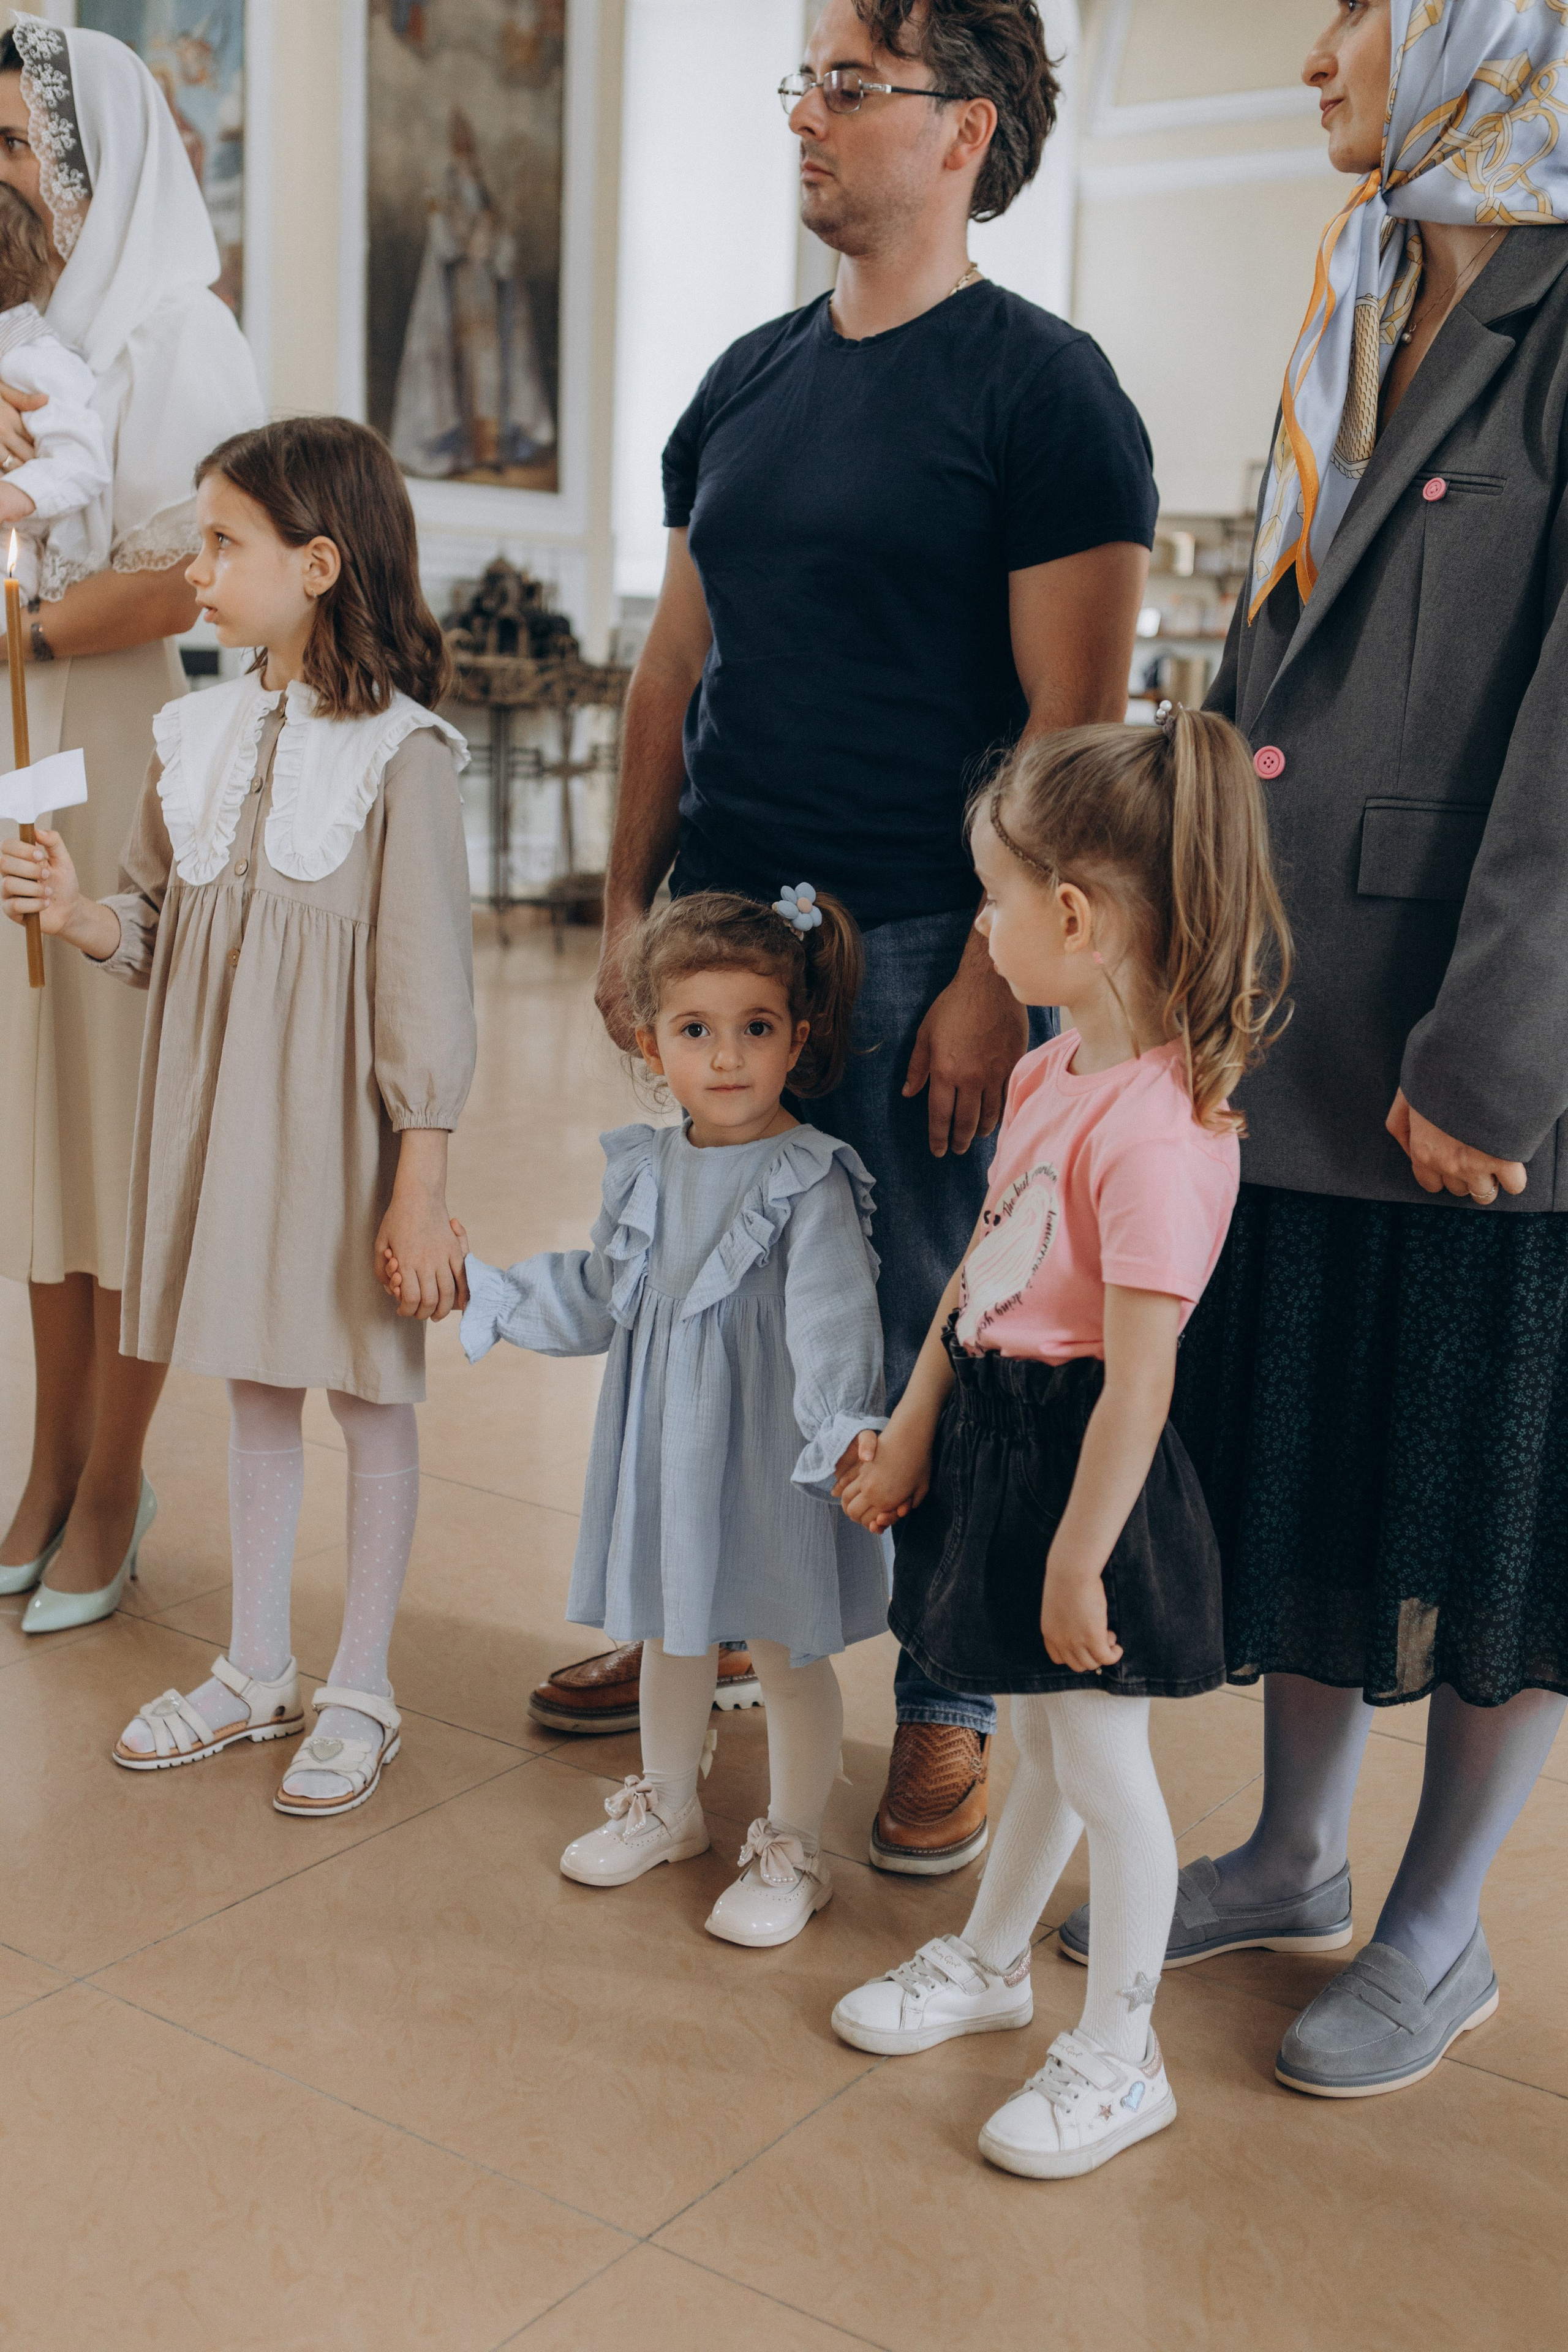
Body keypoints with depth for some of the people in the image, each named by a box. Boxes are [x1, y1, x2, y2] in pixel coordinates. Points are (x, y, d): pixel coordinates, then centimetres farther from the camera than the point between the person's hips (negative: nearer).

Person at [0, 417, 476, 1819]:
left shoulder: (401, 751, -12)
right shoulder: (197, 734, 6)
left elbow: (425, 979, -13)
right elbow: (164, 928, 13)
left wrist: (421, 1181, -15)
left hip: (339, 1115, -6)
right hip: (216, 1104, 6)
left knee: (370, 1397, 7)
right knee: (254, 1390, 16)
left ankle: (361, 1692, 22)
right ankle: (256, 1673, 31)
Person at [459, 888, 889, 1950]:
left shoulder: (811, 1184, -17)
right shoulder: (646, 1169, 3)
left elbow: (833, 1318, -26)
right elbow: (597, 1298, 15)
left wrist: (841, 1430, -40)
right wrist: (481, 1287, 15)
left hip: (768, 1458, -6)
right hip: (663, 1447, 6)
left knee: (790, 1652, 8)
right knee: (669, 1633, 22)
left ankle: (792, 1849, 27)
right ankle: (668, 1805, 44)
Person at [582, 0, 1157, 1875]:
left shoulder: (1041, 389, -6)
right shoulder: (744, 383, 14)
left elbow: (1076, 721, -11)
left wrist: (995, 981, -17)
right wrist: (627, 910, 12)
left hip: (924, 946, -6)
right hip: (730, 926, 6)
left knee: (933, 1334, 2)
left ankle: (950, 1706, 18)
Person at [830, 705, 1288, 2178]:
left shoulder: (1154, 1132, -27)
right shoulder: (1052, 1073, 3)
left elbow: (1139, 1378, -25)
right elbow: (979, 1271, 10)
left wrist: (1079, 1559, -19)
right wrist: (910, 1434, 12)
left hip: (1081, 1460, -8)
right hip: (995, 1436, 8)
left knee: (1102, 1764, 7)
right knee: (1038, 1739, 25)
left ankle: (1117, 2058, 26)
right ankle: (987, 1963, 44)